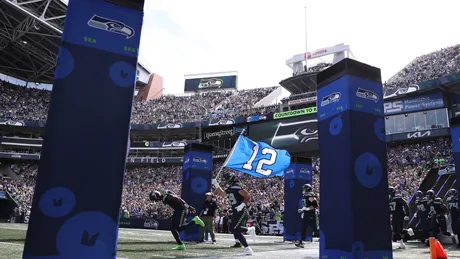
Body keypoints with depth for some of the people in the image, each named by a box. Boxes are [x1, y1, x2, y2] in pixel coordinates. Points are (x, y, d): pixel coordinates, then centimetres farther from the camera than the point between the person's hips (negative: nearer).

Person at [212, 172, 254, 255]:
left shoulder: (237, 187, -18)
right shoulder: (229, 188, 9)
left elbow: (248, 197, -20)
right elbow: (222, 194, 29)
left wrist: (242, 205, -24)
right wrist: (216, 185, 22)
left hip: (241, 212, -10)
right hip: (236, 212, 10)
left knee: (236, 231, -17)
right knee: (232, 228, 26)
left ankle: (248, 249, -17)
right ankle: (238, 242, 49)